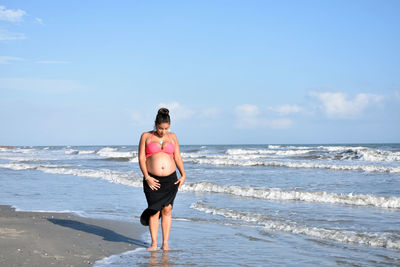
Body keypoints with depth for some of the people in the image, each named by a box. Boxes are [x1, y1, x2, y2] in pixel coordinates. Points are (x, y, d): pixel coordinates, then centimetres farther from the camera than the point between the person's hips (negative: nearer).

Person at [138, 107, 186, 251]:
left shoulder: (172, 137, 10)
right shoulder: (146, 136, 2)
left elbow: (177, 157, 12)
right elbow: (141, 158, -1)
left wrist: (183, 175, 0)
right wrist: (147, 177, -11)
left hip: (170, 179, 2)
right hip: (152, 180, -2)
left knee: (167, 209, 0)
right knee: (155, 210, -5)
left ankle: (165, 244, 7)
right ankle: (154, 244, 5)